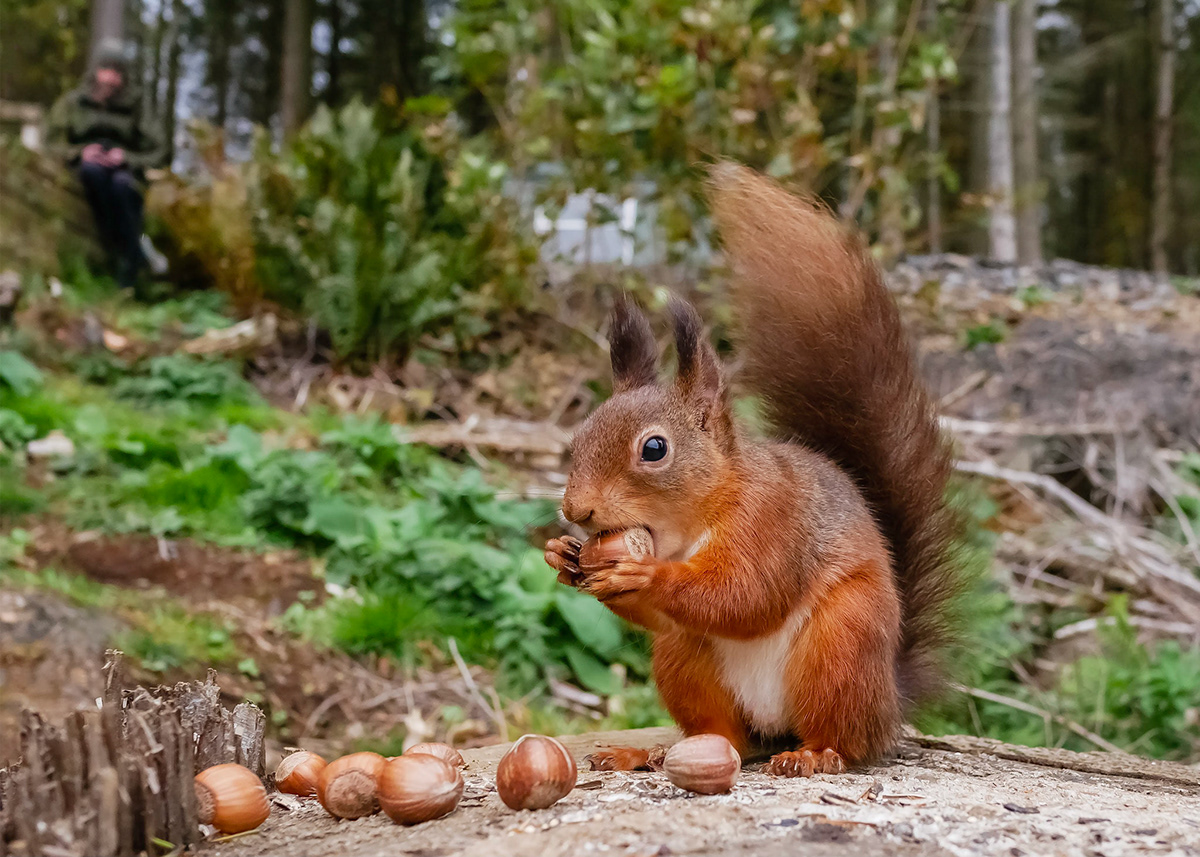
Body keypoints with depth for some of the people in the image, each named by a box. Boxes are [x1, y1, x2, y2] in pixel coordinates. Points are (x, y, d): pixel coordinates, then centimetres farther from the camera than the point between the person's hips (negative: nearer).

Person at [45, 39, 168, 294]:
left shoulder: (131, 108, 16)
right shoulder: (72, 103, 14)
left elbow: (157, 153, 9)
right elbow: (53, 143, 10)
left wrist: (126, 158, -9)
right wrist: (80, 152, -9)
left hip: (125, 170, 0)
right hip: (84, 172, 0)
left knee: (121, 184, -38)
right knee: (93, 169, -38)